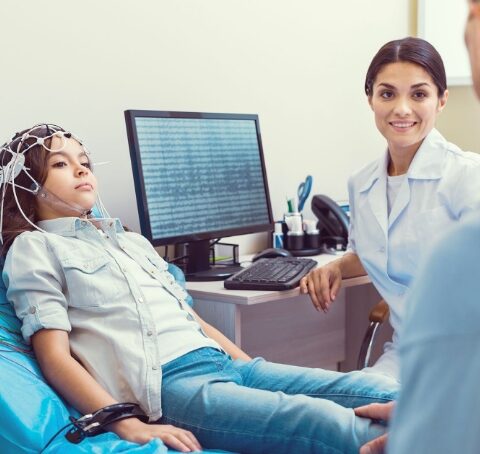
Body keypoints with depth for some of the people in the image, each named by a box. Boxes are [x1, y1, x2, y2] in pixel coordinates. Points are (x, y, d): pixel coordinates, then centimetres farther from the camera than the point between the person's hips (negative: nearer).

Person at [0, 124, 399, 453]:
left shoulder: (133, 242, 29)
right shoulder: (34, 249, 9)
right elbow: (55, 357, -3)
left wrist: (256, 369, 13)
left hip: (223, 364, 8)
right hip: (165, 386, -7)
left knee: (379, 392, -13)